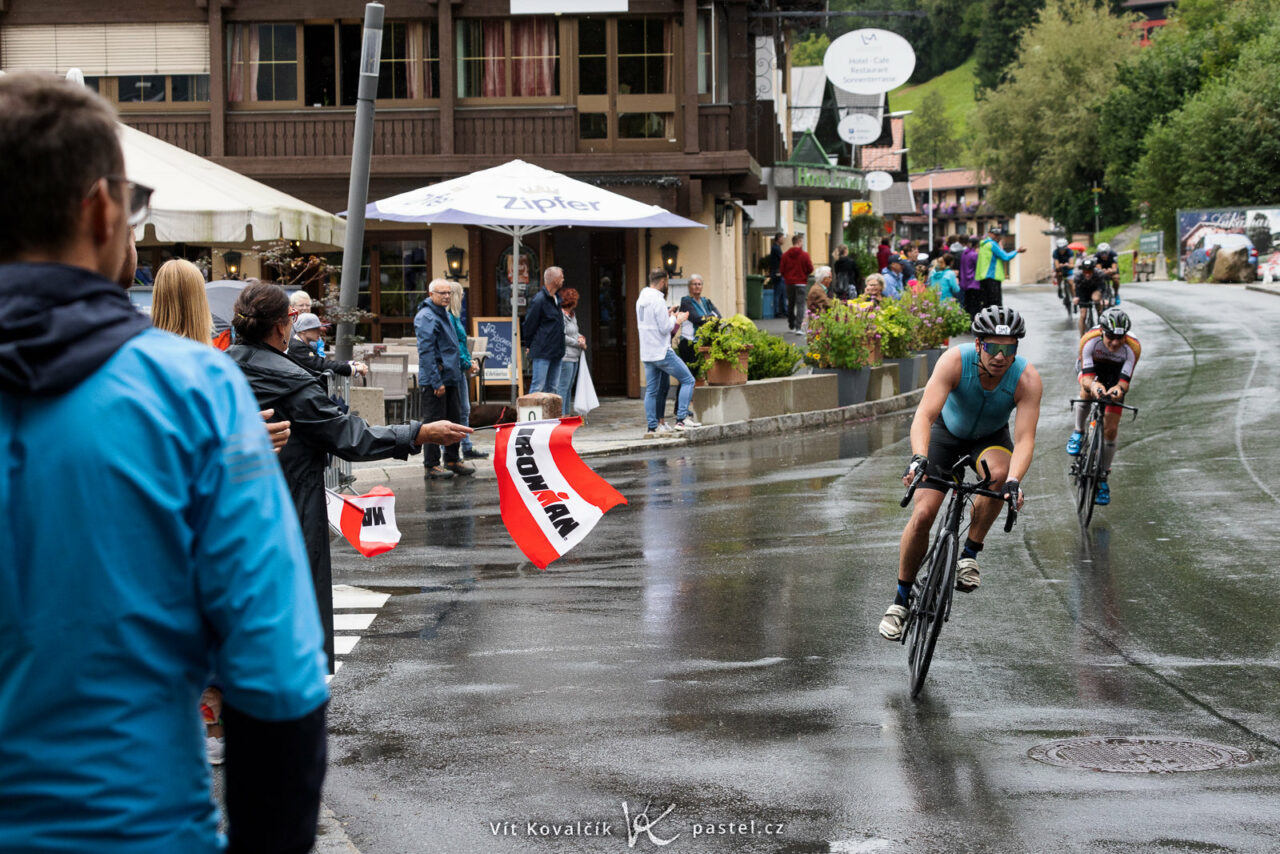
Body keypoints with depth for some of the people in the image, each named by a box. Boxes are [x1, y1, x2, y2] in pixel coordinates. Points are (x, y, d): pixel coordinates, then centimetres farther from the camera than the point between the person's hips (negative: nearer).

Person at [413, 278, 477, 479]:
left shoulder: (446, 315, 16)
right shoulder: (427, 317, -14)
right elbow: (426, 352, -19)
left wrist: (464, 363, 19)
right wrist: (437, 382, -21)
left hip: (452, 377, 9)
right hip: (433, 379, -9)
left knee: (454, 419, 13)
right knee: (434, 423, -4)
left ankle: (452, 459, 22)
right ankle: (431, 464, 2)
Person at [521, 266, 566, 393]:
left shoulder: (556, 299, 13)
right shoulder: (539, 300, -14)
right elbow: (528, 325, -9)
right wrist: (530, 345, 0)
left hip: (555, 352, 9)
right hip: (542, 353, -9)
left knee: (552, 387, 9)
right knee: (538, 387, -9)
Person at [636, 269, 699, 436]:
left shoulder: (641, 300, 11)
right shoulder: (658, 300, -17)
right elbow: (665, 329, -18)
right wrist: (676, 319, 0)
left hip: (647, 353, 9)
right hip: (662, 353, -9)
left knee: (651, 390, 10)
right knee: (687, 380, 0)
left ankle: (652, 428, 8)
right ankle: (681, 419, -7)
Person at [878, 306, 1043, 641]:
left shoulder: (1027, 378, -30)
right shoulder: (954, 361, -32)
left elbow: (1025, 438, -35)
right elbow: (924, 415, -41)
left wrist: (1014, 481, -53)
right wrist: (918, 458, -58)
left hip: (991, 437, 1)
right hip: (948, 433, 0)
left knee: (999, 472, -35)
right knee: (922, 515, -14)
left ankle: (970, 553, -14)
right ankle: (902, 598, 7)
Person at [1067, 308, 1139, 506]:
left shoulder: (1132, 348, -35)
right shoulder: (1090, 340, -37)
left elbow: (1125, 380, -40)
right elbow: (1087, 377, -42)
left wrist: (1119, 388, -64)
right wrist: (1093, 386, -66)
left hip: (1115, 374, 0)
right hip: (1092, 369, 0)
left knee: (1111, 429, -5)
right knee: (1087, 393, -34)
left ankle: (1103, 478, 11)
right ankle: (1079, 433, -5)